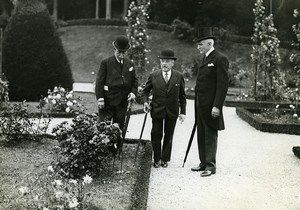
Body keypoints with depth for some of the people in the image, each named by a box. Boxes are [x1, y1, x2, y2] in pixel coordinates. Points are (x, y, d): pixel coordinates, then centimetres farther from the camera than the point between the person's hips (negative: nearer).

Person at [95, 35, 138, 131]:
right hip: (108, 101, -4)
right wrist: (100, 98, -13)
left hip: (123, 101, 4)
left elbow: (134, 80, 18)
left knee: (119, 127, 8)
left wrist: (133, 92, -1)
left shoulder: (130, 64, 11)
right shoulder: (106, 63, -2)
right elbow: (99, 81, -5)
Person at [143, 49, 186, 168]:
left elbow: (182, 96, 4)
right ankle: (156, 159, 19)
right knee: (156, 135, 4)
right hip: (157, 110, -1)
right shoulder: (153, 76, -3)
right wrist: (145, 101, -11)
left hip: (172, 112, 1)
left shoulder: (179, 77, -1)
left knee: (168, 136, 9)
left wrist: (183, 112, 0)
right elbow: (145, 91, 8)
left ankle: (165, 159, 22)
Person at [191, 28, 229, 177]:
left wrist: (217, 106, -22)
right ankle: (204, 163, 23)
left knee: (210, 136, -2)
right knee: (201, 136, 13)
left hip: (211, 106, -9)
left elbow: (223, 85, -17)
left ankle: (210, 166, 6)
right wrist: (198, 105, 17)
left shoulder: (220, 59, -12)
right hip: (201, 106, 9)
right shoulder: (206, 59, 17)